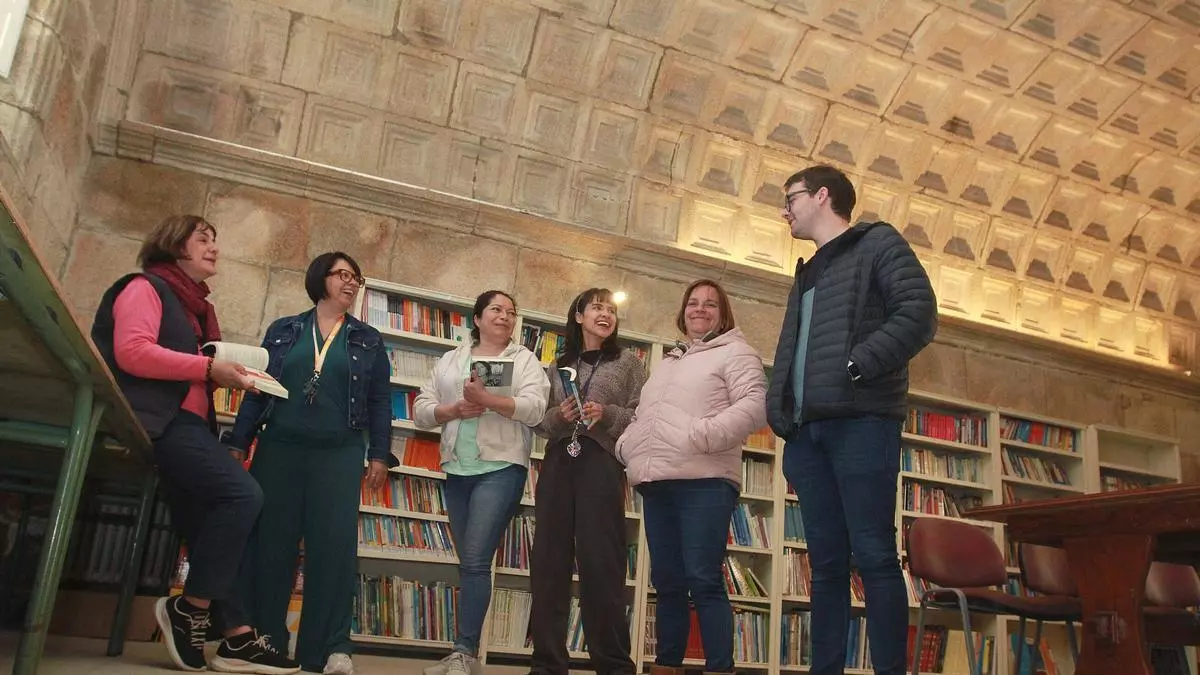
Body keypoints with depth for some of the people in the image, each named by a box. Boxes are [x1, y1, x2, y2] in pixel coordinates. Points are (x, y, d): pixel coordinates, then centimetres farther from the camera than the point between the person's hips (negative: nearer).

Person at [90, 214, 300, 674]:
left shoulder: (195, 306, 26)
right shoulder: (146, 288, 0)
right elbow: (131, 352, -16)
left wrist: (226, 375, 9)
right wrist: (208, 367, -17)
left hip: (185, 423, 9)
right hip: (158, 420, -9)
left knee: (205, 526, 1)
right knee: (243, 494, -23)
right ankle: (189, 608, -13)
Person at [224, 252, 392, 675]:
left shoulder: (369, 341, 12)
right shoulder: (282, 331, 13)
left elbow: (380, 402, 9)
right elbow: (257, 390, 11)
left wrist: (379, 455, -1)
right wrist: (238, 444, 5)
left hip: (340, 453, -1)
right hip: (278, 448, 1)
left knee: (334, 545, -7)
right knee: (269, 543, 2)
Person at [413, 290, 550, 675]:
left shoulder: (525, 360, 6)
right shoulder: (450, 360, 16)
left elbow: (534, 409, -9)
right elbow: (421, 411, 9)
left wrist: (486, 398, -19)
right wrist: (456, 409, -9)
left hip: (501, 468, -4)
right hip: (457, 471, 4)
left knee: (476, 561, -12)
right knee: (468, 564, 8)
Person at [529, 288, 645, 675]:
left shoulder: (628, 363, 11)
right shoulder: (559, 366, 19)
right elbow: (540, 422, 16)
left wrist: (607, 414, -13)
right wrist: (559, 415, -5)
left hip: (601, 464, -3)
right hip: (558, 463, 4)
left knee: (600, 563, -8)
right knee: (548, 560, 0)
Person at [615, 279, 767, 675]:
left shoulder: (736, 352, 6)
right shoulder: (666, 363, 28)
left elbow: (755, 406, -9)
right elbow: (642, 416, 31)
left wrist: (703, 435, -20)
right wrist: (626, 446, 11)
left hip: (704, 480, -7)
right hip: (655, 482, 7)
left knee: (703, 580, -12)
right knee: (666, 582, 9)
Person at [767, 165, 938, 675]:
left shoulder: (878, 243, 7)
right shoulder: (806, 276, 29)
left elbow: (918, 314, -7)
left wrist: (854, 366, -17)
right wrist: (779, 413, 11)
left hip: (860, 421, -7)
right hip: (808, 430, 7)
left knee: (872, 554, -10)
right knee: (826, 560, 5)